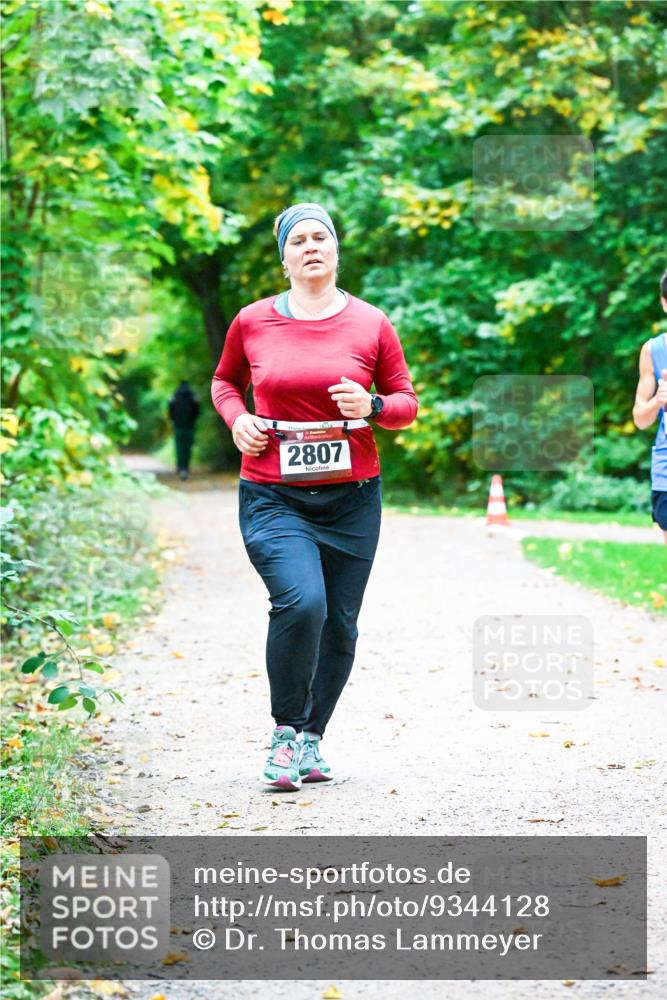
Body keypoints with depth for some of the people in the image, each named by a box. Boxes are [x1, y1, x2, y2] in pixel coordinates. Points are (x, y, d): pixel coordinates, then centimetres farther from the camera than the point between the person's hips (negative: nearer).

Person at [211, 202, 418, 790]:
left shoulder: (371, 325, 2)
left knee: (340, 625, 7)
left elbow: (407, 404, 10)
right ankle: (286, 733, -5)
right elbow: (225, 380, 21)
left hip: (352, 498, 2)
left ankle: (312, 738, 27)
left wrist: (372, 407, -12)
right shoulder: (253, 322, 2)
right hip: (273, 498, -2)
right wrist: (236, 418, 1)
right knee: (301, 602, -24)